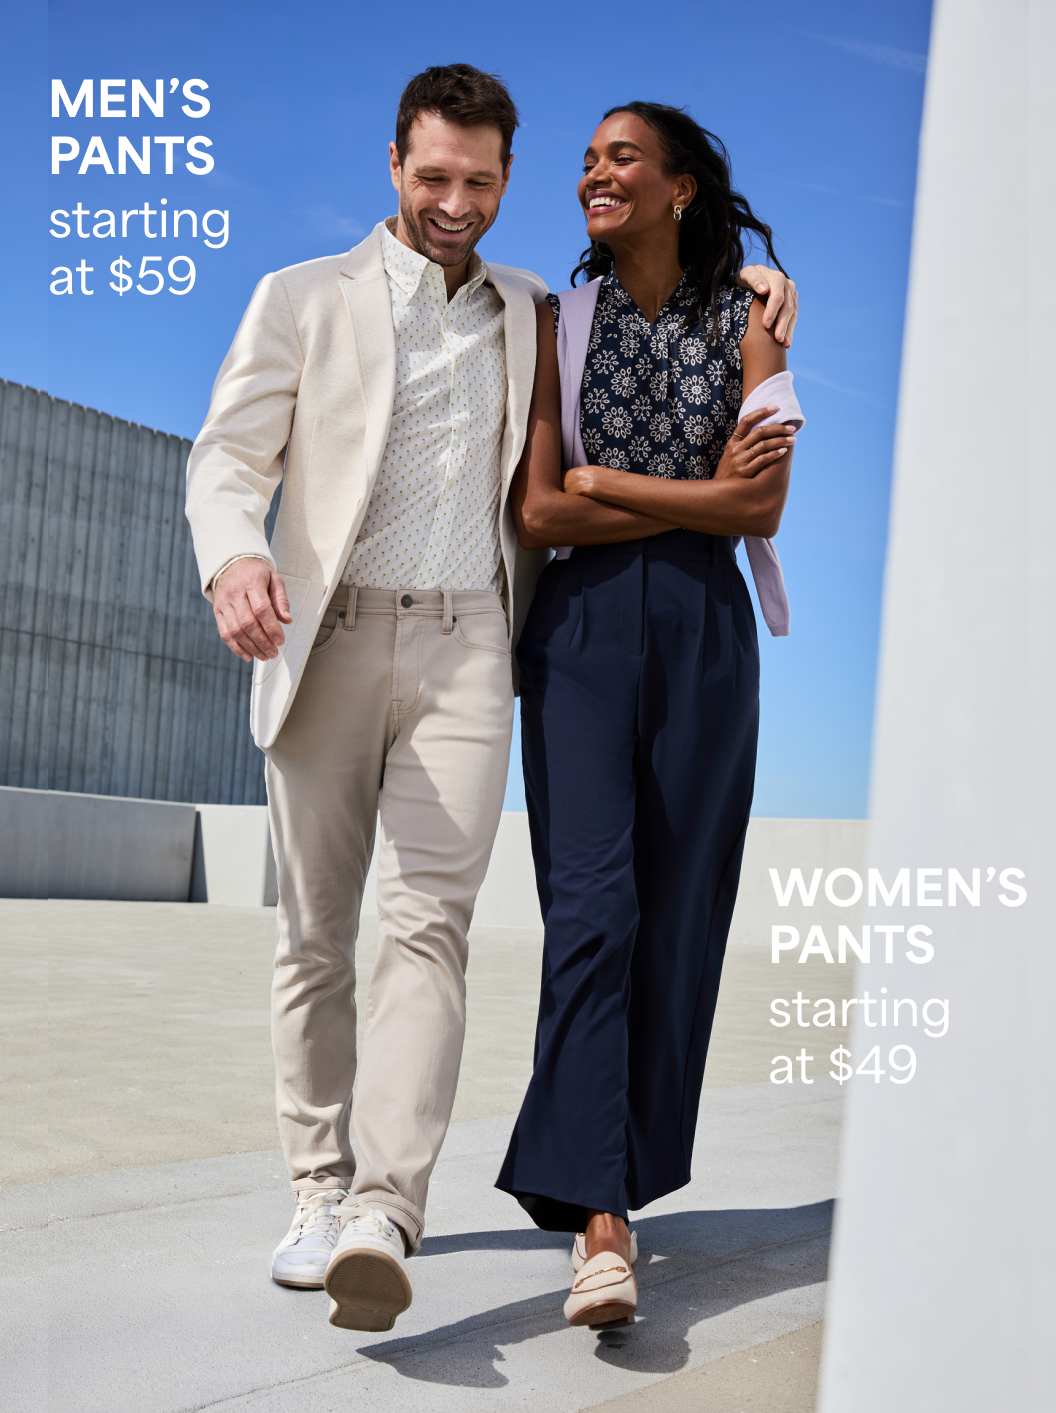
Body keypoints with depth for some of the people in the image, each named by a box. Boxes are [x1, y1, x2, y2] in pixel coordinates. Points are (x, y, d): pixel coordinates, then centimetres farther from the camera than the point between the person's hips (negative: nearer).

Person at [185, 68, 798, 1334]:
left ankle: (382, 1216, -20)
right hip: (328, 639, 0)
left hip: (463, 648, 1)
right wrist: (234, 554, -22)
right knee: (314, 935, 3)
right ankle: (320, 1194, 15)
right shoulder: (302, 300, 9)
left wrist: (739, 280, 15)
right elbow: (226, 457, 1)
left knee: (427, 923, -15)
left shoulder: (530, 314, 18)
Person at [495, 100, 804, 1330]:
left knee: (678, 910, 1)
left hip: (705, 632, 1)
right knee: (592, 905, -13)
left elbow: (763, 503, -2)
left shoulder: (744, 323, 10)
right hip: (581, 629, -1)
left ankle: (613, 1175, 16)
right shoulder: (558, 323, 9)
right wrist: (696, 497, -5)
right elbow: (534, 513, -1)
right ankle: (599, 1221, -16)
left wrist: (601, 481, -6)